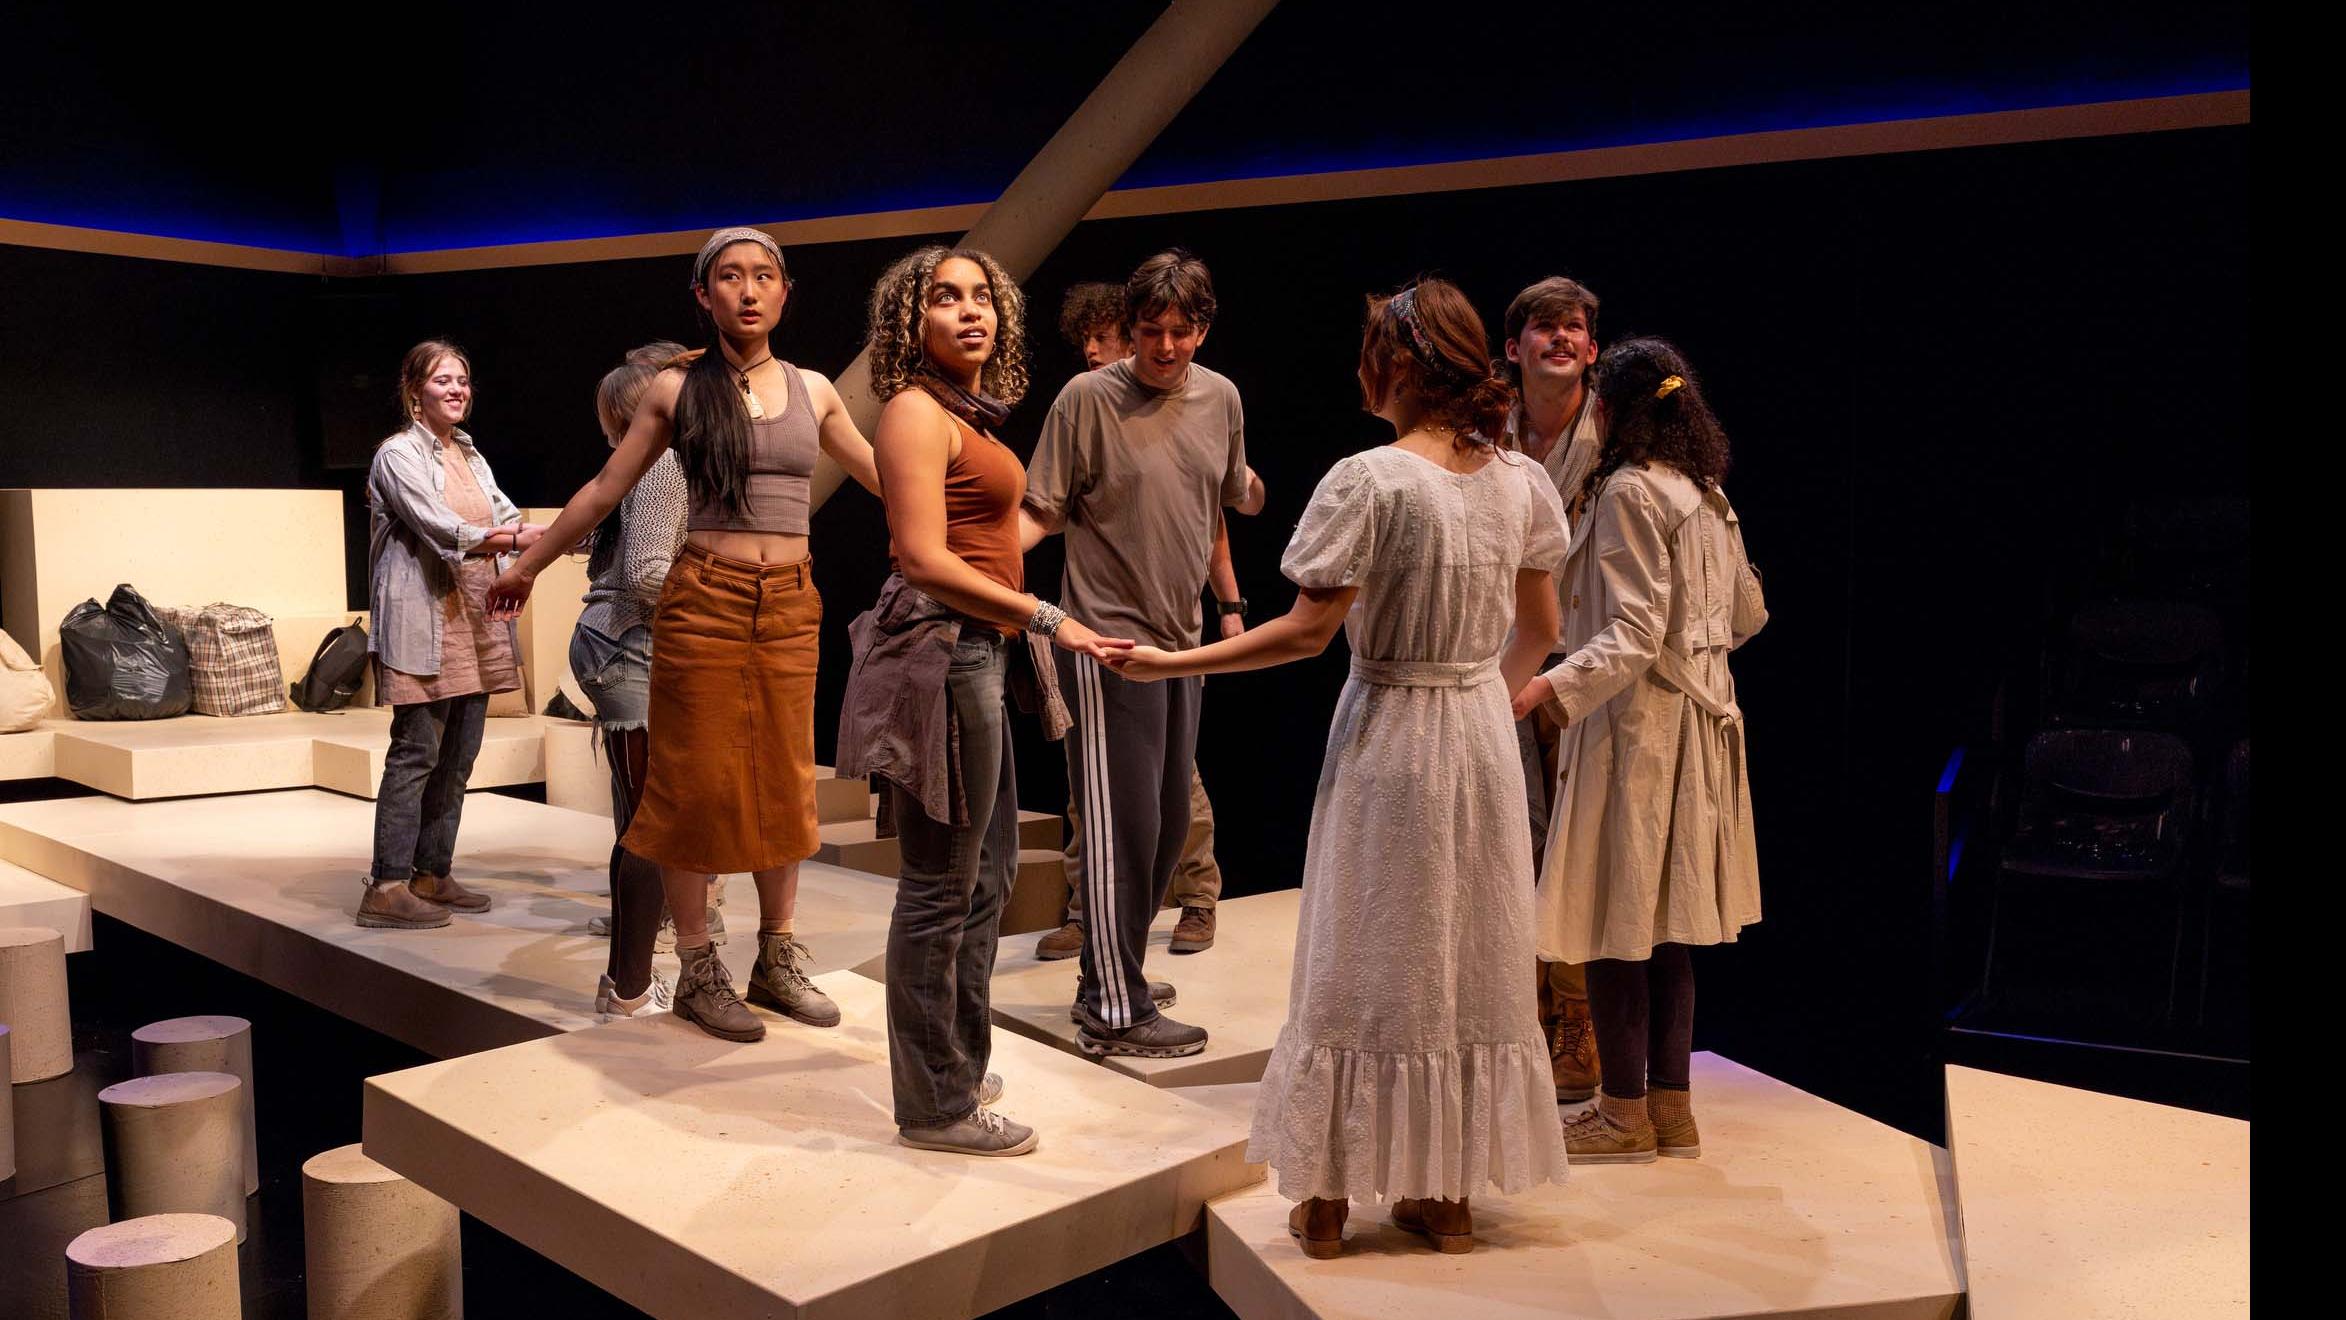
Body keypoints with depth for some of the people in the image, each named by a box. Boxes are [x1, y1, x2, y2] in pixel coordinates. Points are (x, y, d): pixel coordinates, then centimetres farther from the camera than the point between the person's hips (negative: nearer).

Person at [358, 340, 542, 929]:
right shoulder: (399, 454, -4)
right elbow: (440, 528, -17)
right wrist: (517, 539, -25)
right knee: (416, 752, -9)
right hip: (424, 620, -8)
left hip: (474, 617, 8)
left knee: (459, 754, 9)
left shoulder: (470, 455, 19)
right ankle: (387, 886, -5)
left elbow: (506, 517, 10)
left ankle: (432, 874, 18)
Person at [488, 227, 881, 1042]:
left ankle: (778, 960, 19)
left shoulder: (812, 391, 9)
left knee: (784, 782, 7)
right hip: (704, 600, -3)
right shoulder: (676, 389, 2)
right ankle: (697, 971, 12)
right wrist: (528, 565, 14)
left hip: (790, 605, 3)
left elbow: (884, 478, 18)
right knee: (697, 783, 1)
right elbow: (605, 488, 9)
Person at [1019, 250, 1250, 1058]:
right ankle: (1114, 1011, 8)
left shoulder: (1220, 398, 6)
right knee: (1122, 825, -3)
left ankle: (1110, 973, 30)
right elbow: (1041, 512, -10)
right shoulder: (1089, 398, -10)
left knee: (1167, 823, 14)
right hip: (1109, 638, -7)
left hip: (1181, 639, 7)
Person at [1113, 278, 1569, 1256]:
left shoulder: (1370, 480, -17)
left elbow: (1309, 632, -18)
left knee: (1359, 966, 8)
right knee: (1472, 961, 14)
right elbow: (1539, 627, 11)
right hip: (1482, 736, 5)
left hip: (1387, 739, -5)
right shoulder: (1520, 482, 1)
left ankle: (1327, 1196, 19)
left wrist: (1173, 663, -11)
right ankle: (1449, 1194, 25)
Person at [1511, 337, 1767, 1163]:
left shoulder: (1629, 490, -14)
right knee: (1665, 917, 13)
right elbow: (1748, 613, 18)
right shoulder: (1705, 492, 12)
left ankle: (1625, 1114, 8)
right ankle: (1671, 1108, 20)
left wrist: (1551, 688, -32)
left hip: (1635, 721, -9)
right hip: (1696, 717, 9)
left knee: (1614, 918, 0)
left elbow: (1633, 636, -21)